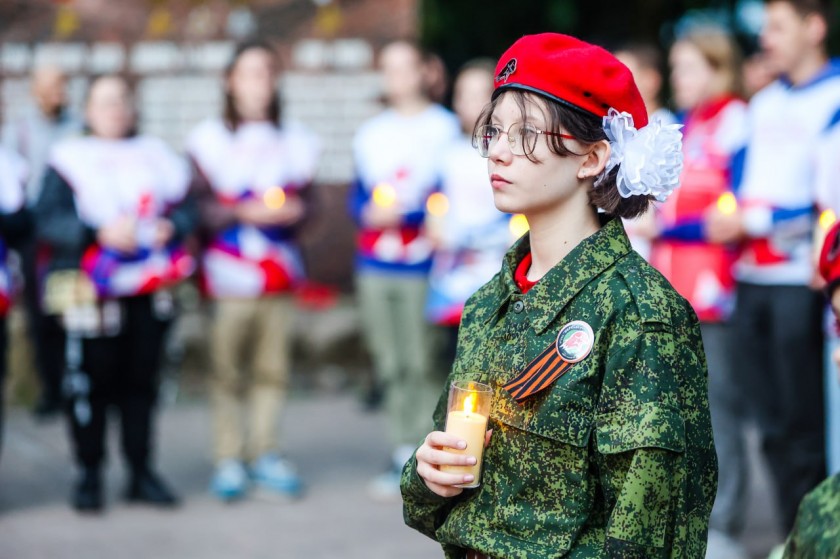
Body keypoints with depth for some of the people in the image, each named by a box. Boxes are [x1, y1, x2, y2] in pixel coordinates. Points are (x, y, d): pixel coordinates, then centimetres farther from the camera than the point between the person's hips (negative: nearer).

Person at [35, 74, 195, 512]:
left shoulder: (155, 156, 14)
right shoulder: (69, 160, 1)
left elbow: (186, 209, 11)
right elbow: (48, 220, -9)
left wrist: (170, 227, -12)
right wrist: (100, 233, -22)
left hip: (149, 291, 3)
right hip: (90, 291, -3)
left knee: (141, 381, 8)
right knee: (91, 384, -2)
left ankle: (141, 473, 17)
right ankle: (89, 476, 9)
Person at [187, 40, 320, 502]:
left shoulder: (294, 142, 14)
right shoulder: (209, 139, 2)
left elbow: (303, 199, 15)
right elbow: (199, 207, -3)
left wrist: (294, 209, -7)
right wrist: (244, 213, -16)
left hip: (280, 271, 3)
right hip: (229, 273, -3)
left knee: (272, 368, 2)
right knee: (227, 369, -5)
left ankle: (265, 455, 12)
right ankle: (229, 459, 3)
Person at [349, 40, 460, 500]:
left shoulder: (445, 128, 0)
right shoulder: (371, 134, 17)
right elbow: (357, 196, 17)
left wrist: (404, 215, -16)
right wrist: (368, 213, -4)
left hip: (420, 262, -5)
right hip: (375, 263, 5)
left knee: (419, 363, -8)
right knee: (389, 364, 4)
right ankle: (404, 453, 10)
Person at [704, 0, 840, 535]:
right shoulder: (765, 103, 17)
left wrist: (755, 221, -12)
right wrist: (728, 221, 2)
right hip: (753, 279, 7)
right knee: (772, 423, 9)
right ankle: (791, 536, 16)